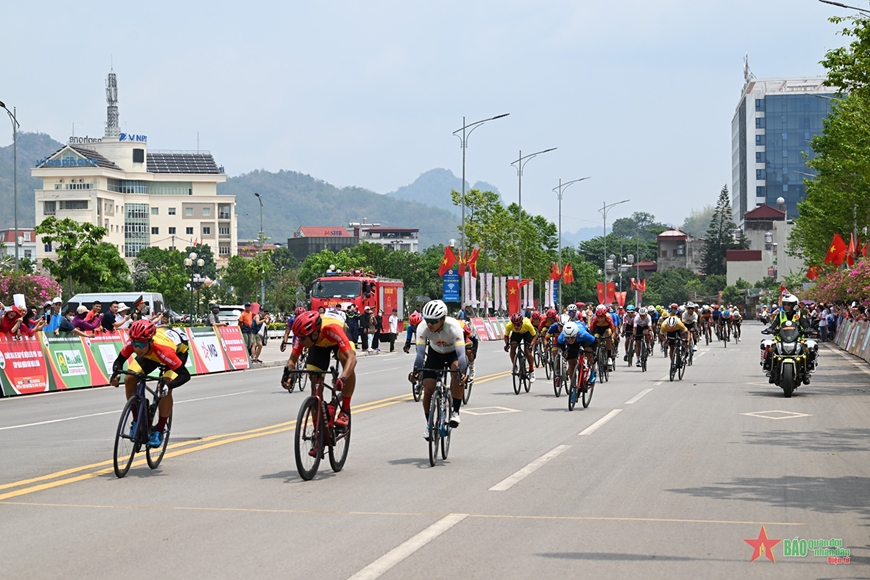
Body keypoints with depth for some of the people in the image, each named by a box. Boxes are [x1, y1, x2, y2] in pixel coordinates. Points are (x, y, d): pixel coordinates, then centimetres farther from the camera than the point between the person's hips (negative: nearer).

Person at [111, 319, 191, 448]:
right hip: (151, 353, 5)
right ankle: (137, 421, 5)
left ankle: (159, 432, -8)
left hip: (178, 349, -5)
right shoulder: (132, 343, -34)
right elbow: (119, 361, -17)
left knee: (166, 390, -25)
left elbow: (185, 375, -41)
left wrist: (169, 385, -59)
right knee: (129, 379, -13)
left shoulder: (163, 349, -44)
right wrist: (116, 374, -40)